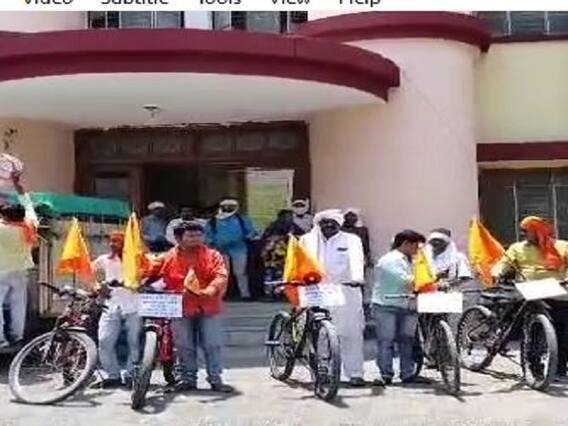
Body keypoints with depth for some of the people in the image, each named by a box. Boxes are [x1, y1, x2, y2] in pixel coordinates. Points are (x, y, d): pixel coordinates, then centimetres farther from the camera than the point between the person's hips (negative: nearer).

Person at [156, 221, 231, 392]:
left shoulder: (212, 255, -1)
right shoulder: (169, 258, 3)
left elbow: (221, 276, -13)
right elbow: (160, 278, 7)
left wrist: (211, 290, -30)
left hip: (208, 308, -1)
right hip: (181, 309, 1)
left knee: (213, 345, 2)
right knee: (184, 347, 7)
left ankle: (216, 379, 14)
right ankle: (187, 378, 22)